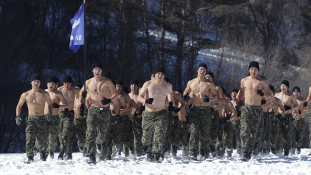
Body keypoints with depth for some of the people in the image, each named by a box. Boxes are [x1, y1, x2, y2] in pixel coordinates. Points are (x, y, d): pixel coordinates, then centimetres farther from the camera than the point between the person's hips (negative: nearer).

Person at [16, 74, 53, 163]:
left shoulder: (45, 94, 5)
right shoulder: (25, 95, 4)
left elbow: (50, 104, 20)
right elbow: (19, 106, 15)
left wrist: (50, 113, 2)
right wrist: (18, 116, 3)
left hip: (41, 119, 1)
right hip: (31, 119, -1)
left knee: (41, 139, 5)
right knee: (30, 138, -16)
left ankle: (42, 154, 31)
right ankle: (30, 157, -16)